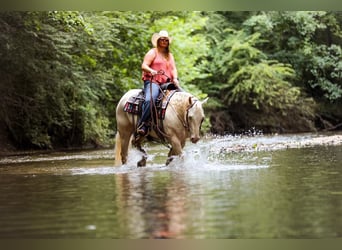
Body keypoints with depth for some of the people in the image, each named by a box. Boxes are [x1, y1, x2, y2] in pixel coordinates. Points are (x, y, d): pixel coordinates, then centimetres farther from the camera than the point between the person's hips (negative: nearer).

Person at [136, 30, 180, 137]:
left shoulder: (170, 55, 26)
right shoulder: (153, 52, 8)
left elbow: (173, 69, 15)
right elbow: (144, 66, -3)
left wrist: (175, 78, -6)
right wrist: (151, 71, -24)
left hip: (167, 83, 6)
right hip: (152, 82, -6)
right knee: (149, 100, -35)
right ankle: (142, 125, -35)